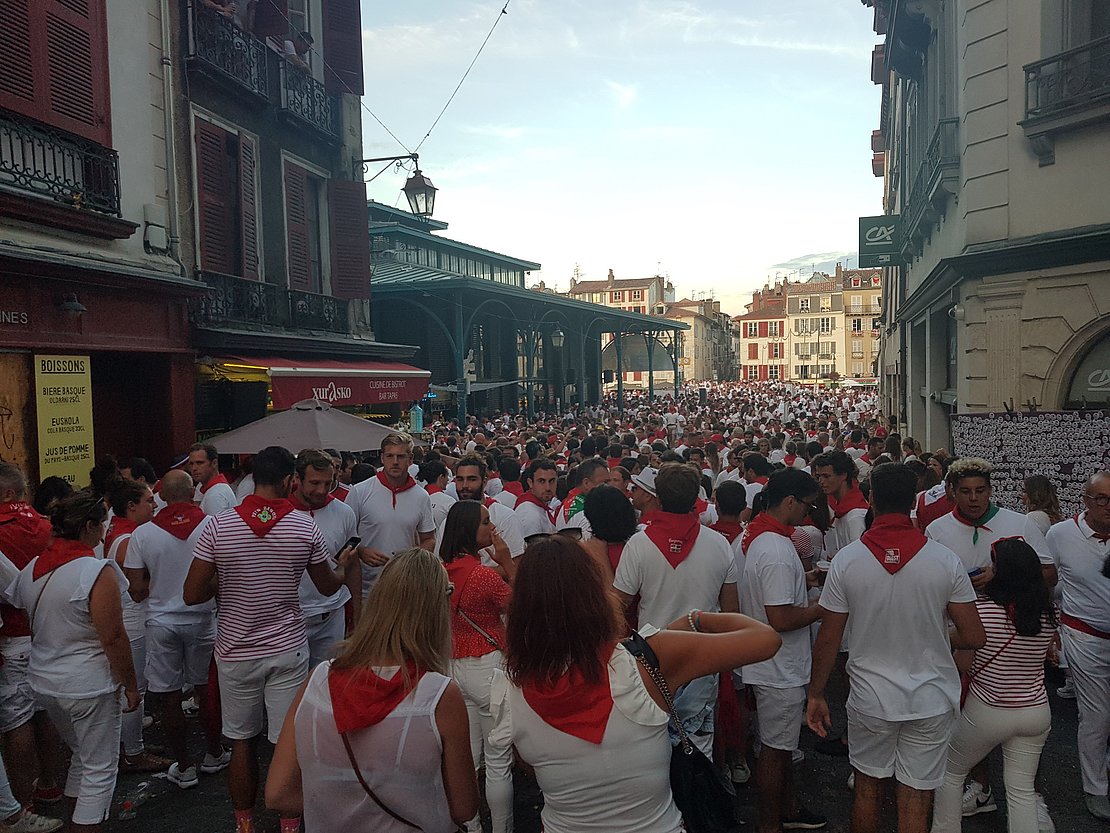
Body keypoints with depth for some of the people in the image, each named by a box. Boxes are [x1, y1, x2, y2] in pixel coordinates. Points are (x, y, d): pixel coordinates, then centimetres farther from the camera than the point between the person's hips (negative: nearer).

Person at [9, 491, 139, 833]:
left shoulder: (30, 570, 4)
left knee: (82, 756, 26)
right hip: (88, 687, -8)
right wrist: (130, 685, -8)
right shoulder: (97, 572, -20)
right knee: (99, 770, 6)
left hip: (44, 682, 8)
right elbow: (114, 639, -19)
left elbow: (31, 627, 14)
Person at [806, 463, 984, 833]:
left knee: (867, 787, 20)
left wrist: (815, 695, 6)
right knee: (915, 801, 11)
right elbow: (974, 637, -4)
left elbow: (828, 639, -6)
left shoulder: (846, 560, -12)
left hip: (870, 698, 0)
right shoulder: (946, 560, -10)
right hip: (930, 700, 0)